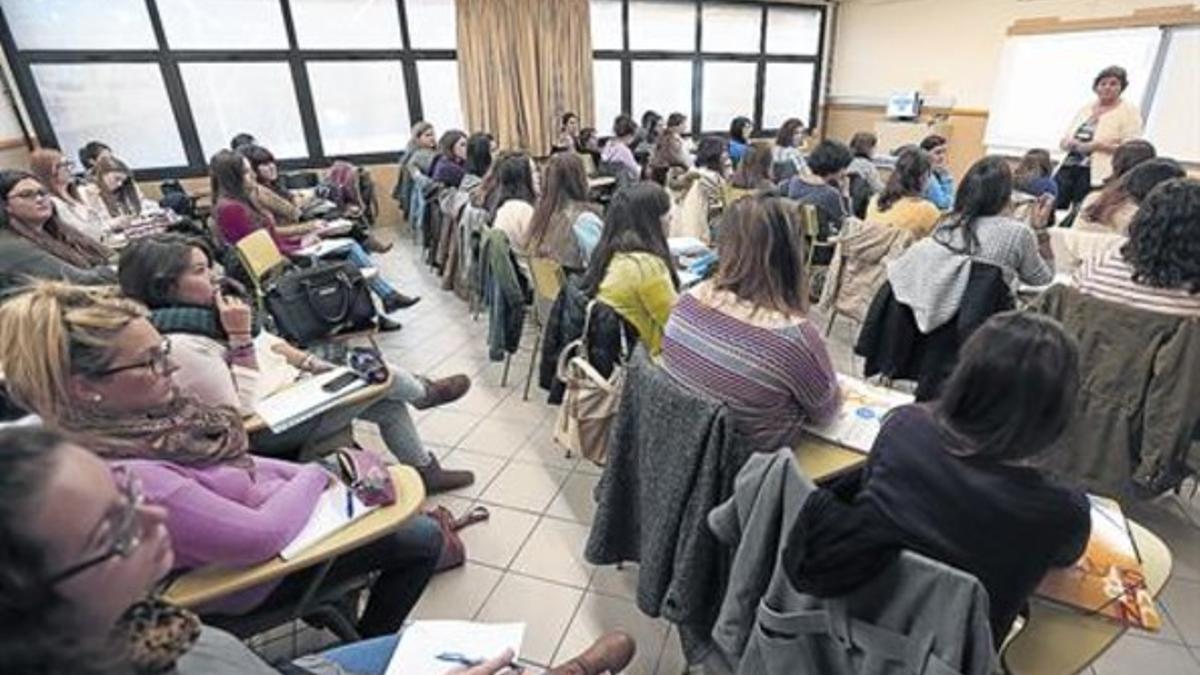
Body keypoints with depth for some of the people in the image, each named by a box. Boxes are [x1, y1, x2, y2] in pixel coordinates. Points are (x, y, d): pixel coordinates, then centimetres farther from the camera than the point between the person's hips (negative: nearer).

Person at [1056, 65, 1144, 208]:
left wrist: (1097, 146, -15)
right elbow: (1063, 142, 22)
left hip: (1097, 174, -5)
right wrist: (1068, 143, -2)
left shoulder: (1128, 111, 6)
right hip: (1068, 168, 5)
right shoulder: (1085, 109, 22)